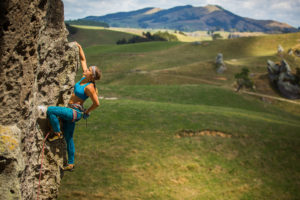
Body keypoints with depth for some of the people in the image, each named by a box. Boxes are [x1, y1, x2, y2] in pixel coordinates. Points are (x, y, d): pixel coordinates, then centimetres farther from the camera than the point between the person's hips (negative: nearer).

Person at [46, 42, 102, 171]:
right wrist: (79, 47, 12)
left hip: (75, 112, -9)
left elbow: (96, 103, -19)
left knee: (50, 110, -23)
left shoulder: (89, 87, -20)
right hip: (71, 111, 9)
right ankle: (71, 164, 23)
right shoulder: (85, 77, 2)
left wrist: (87, 112, -6)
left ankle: (58, 133, -5)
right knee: (68, 138, 14)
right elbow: (83, 60, 13)